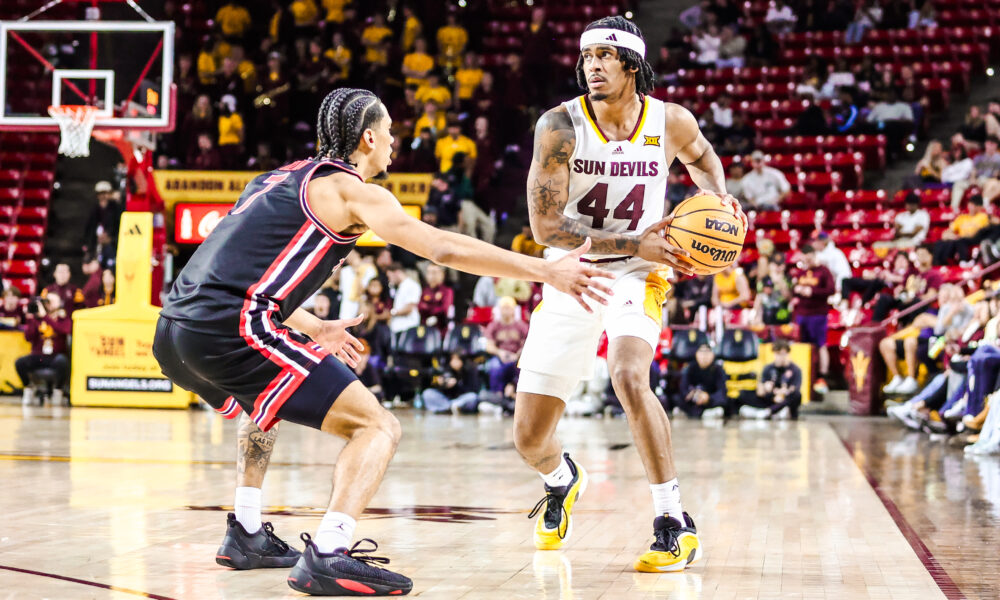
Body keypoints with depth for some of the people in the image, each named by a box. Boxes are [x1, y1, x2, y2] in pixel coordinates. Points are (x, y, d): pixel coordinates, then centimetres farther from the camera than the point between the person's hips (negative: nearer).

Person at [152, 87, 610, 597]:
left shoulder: (280, 178, 27)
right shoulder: (349, 188, 3)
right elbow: (445, 249, -5)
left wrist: (312, 329, 48)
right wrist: (548, 272, -1)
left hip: (174, 331, 9)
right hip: (230, 330, -9)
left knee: (264, 399, 39)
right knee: (377, 427, -5)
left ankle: (246, 536, 32)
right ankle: (326, 557, -21)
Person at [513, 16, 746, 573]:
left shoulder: (670, 121, -7)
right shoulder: (560, 126, -15)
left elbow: (702, 156, 18)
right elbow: (546, 224, -20)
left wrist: (719, 201, -3)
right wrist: (634, 243, -27)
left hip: (636, 276, -1)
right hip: (570, 278, 1)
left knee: (628, 376, -33)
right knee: (529, 438, 1)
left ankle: (677, 526, -21)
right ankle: (563, 480, 42)